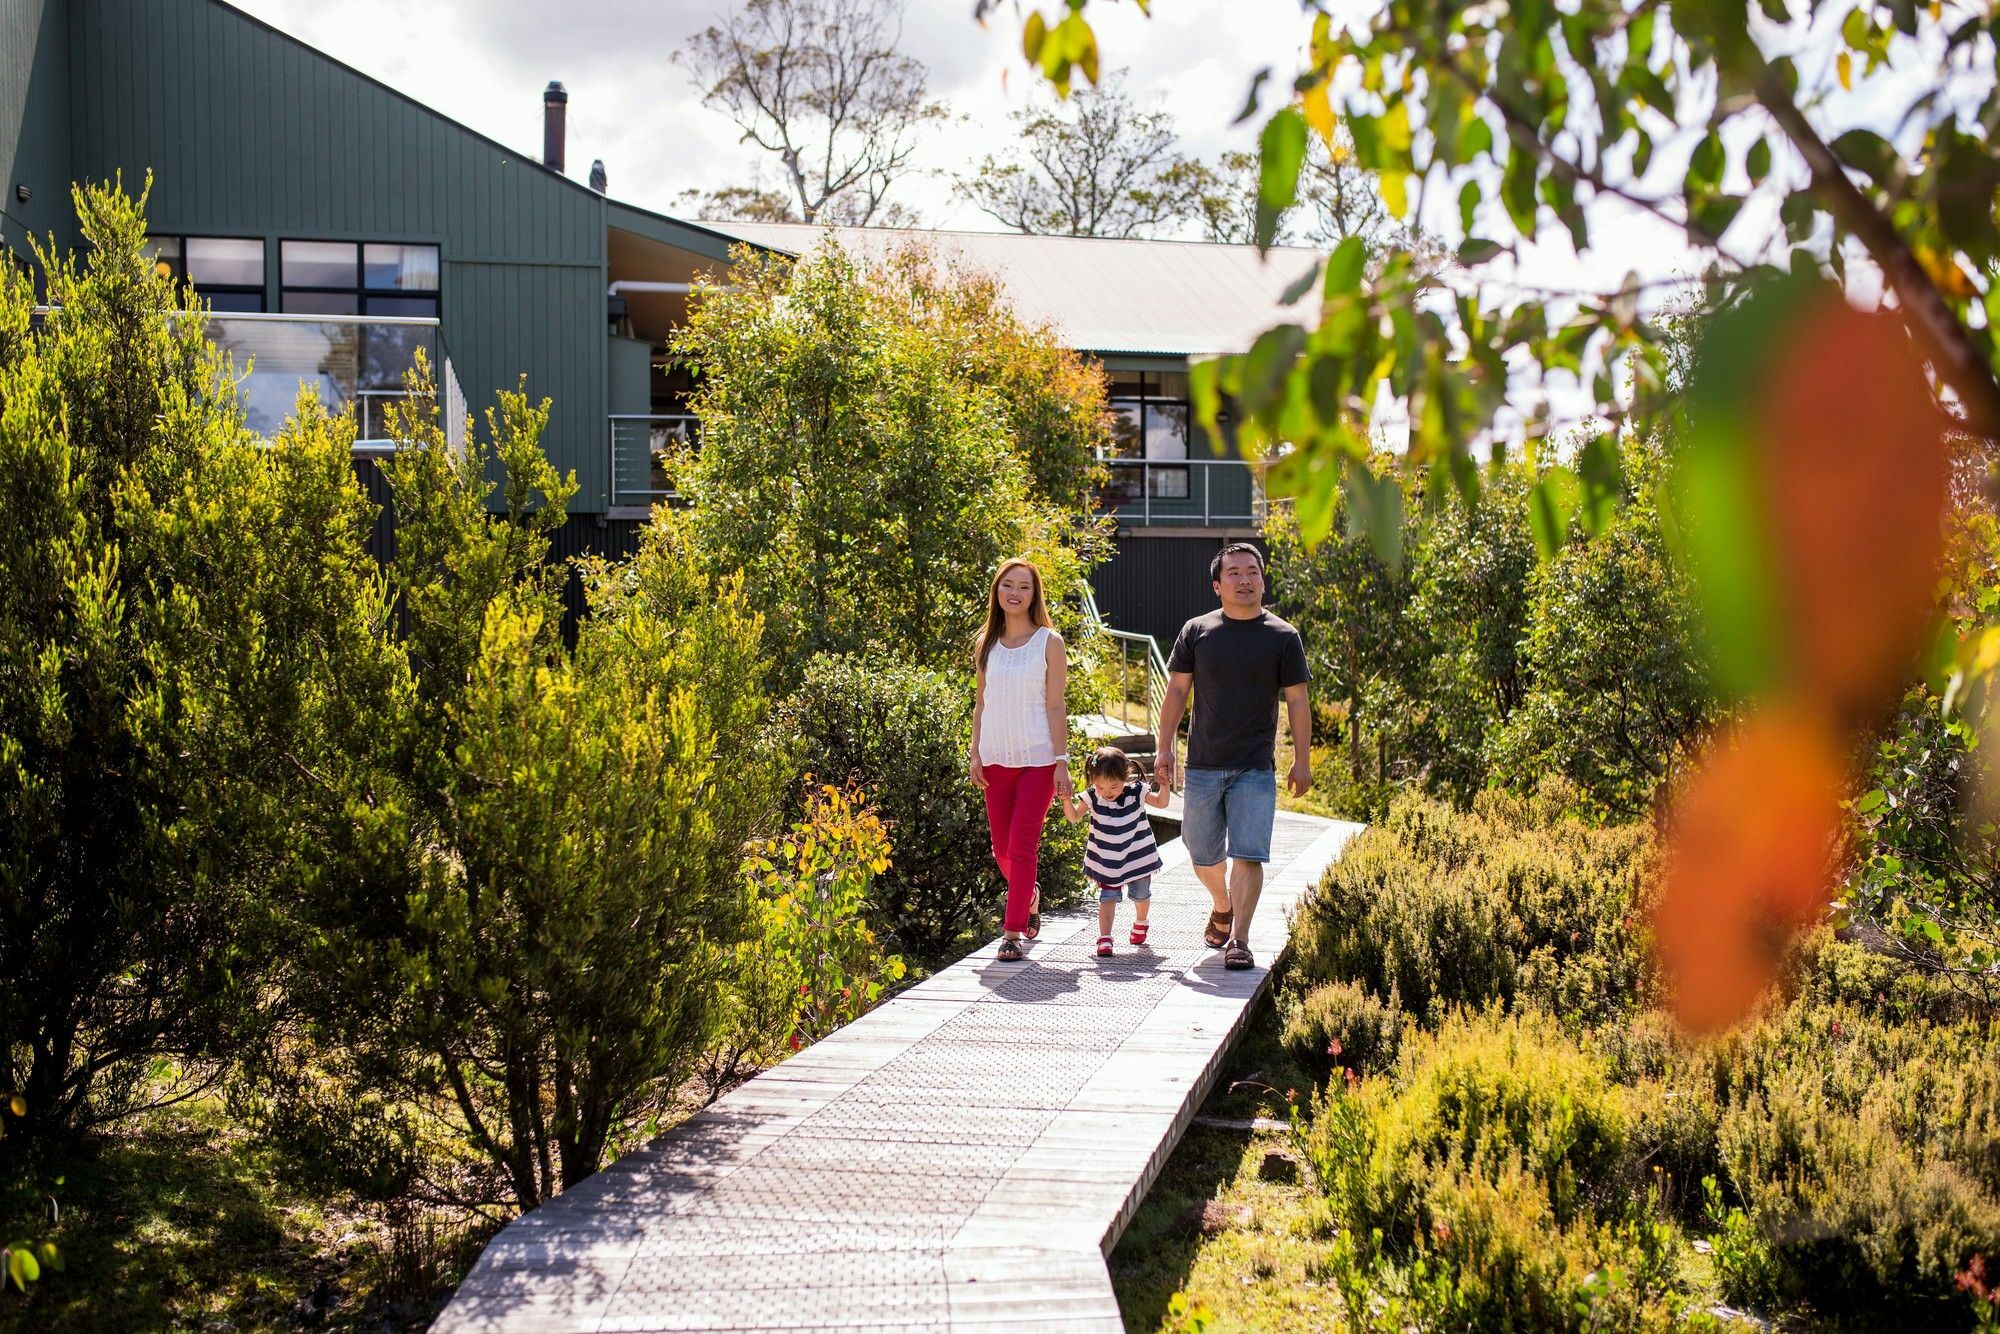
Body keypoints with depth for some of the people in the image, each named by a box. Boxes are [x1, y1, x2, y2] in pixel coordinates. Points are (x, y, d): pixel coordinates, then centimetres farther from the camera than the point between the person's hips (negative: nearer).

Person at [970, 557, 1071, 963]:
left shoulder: (1049, 642, -2)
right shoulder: (987, 644, 9)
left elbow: (1056, 706, -4)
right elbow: (981, 704, 12)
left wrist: (1061, 761, -8)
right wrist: (975, 754, 4)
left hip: (1037, 758, -4)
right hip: (996, 759, 4)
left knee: (1022, 847, -8)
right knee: (1002, 849, 10)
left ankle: (1013, 932, -3)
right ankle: (1030, 897, 39)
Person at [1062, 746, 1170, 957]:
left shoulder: (1135, 792, -16)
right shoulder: (1092, 798, -16)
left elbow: (1161, 802, -5)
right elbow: (1073, 817, -17)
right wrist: (1066, 799, -34)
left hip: (1138, 857, 1)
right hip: (1107, 860, -1)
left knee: (1140, 895, 17)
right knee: (1108, 898, -10)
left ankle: (1140, 922, 46)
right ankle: (1104, 938, -9)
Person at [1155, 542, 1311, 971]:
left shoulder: (1283, 637, 1)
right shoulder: (1196, 631, 4)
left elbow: (1297, 700, 2)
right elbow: (1176, 691, 8)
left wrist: (1302, 760, -1)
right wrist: (1165, 749, 3)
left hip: (1256, 769, -2)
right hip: (1203, 765, 2)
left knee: (1247, 855, -10)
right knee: (1203, 855, 12)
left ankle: (1239, 940, -5)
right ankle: (1223, 908, 39)